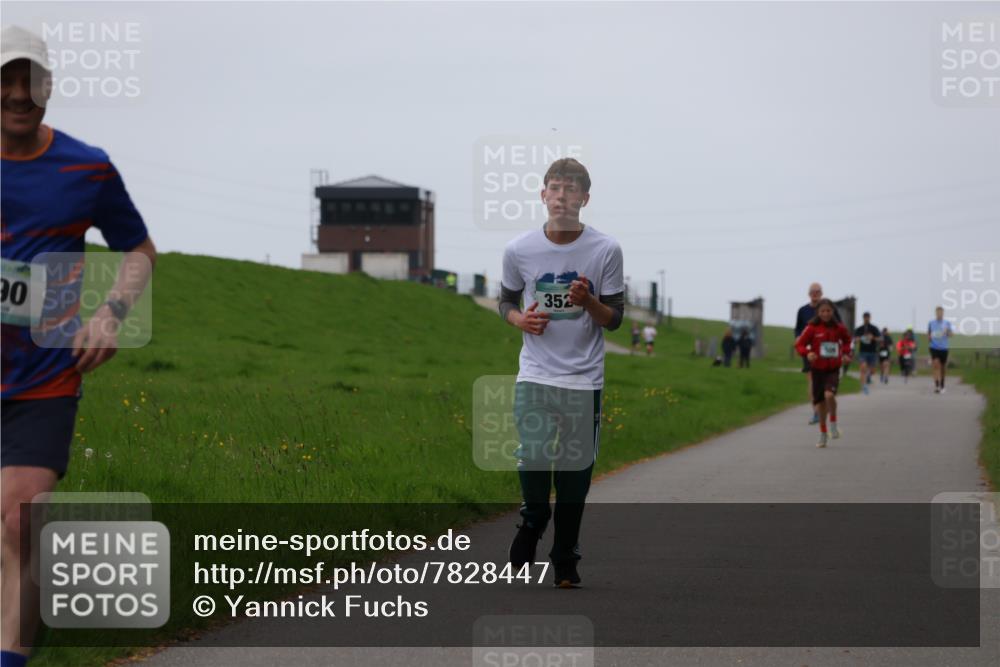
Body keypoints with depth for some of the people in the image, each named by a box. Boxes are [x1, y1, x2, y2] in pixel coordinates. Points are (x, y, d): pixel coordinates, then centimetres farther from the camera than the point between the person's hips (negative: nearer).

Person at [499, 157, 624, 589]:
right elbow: (506, 301, 15)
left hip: (584, 379, 0)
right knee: (531, 463, -8)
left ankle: (565, 561, 17)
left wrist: (589, 301, -20)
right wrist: (521, 320, -7)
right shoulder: (519, 250, -1)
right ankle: (532, 518, 24)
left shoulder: (606, 250, -4)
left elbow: (615, 319, 1)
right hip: (534, 375, 1)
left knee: (574, 478, 3)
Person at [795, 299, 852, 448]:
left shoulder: (839, 328, -1)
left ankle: (833, 423, -3)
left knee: (829, 395, -26)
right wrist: (807, 353, -25)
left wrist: (846, 353, 4)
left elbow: (847, 340, 20)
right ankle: (823, 434, 24)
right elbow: (799, 344, -7)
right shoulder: (812, 328, -7)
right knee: (820, 402, 8)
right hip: (817, 369, 1)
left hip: (833, 370, -1)